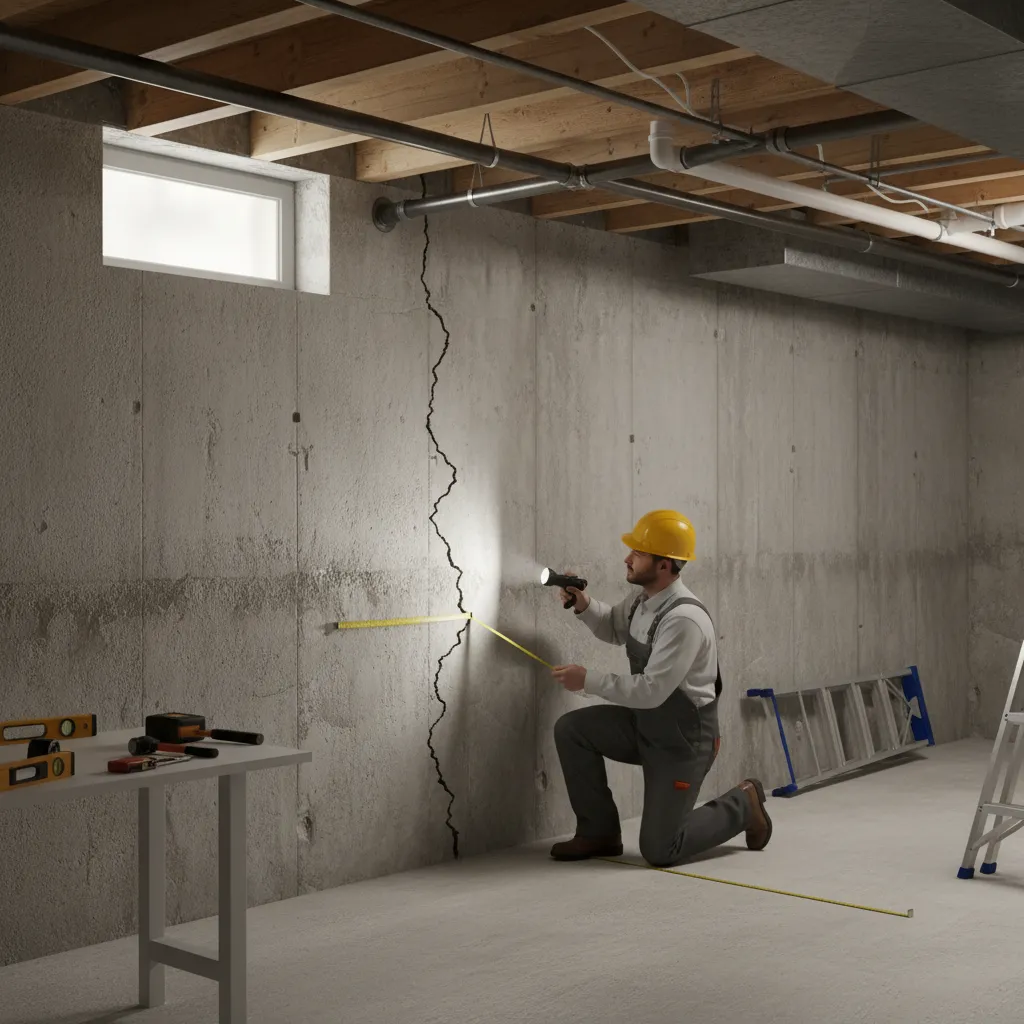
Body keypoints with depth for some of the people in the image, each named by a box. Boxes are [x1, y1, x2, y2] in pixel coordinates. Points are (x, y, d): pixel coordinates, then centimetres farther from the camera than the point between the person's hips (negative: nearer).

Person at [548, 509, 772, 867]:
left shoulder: (684, 619, -29)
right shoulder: (644, 600, -1)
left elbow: (651, 691, -31)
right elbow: (613, 627, 20)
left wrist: (588, 680, -26)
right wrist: (584, 606, 0)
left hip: (684, 740, -8)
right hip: (645, 724, 8)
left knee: (658, 851, -4)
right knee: (571, 729, -7)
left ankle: (742, 804, 18)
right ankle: (600, 833, 6)